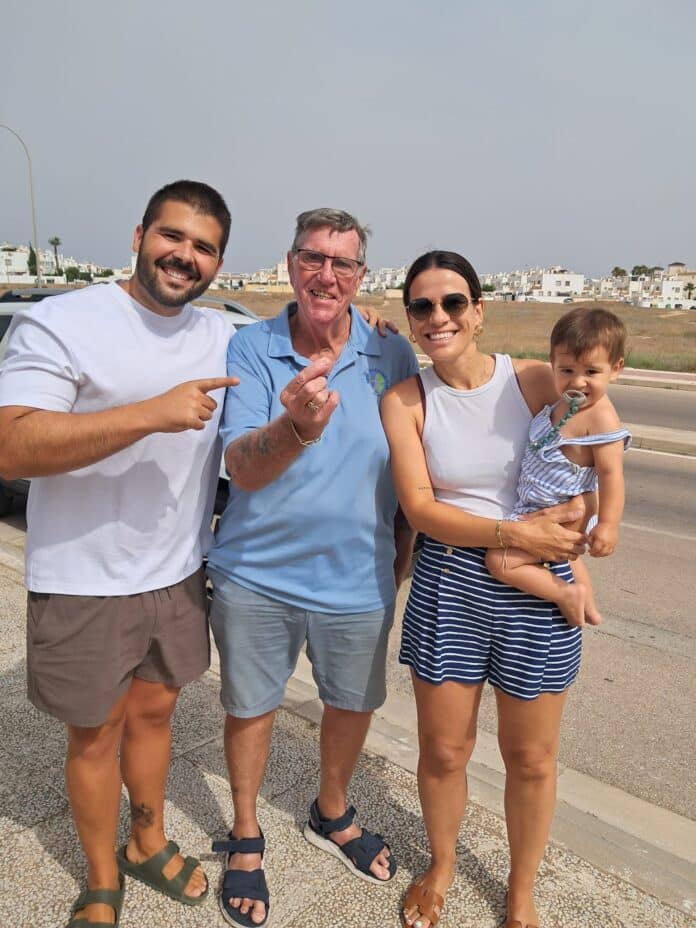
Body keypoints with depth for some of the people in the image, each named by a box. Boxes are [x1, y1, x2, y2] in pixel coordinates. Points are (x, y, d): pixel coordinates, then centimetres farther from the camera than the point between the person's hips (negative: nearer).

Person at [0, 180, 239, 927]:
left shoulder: (223, 337, 3)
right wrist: (152, 414, -31)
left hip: (178, 575, 5)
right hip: (85, 584, -4)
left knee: (154, 710, 21)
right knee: (96, 731, 13)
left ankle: (148, 842, 46)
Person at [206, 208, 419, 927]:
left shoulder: (391, 354, -5)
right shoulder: (248, 350, -11)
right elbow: (241, 469, -22)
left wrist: (404, 539, 8)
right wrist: (297, 426, -42)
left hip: (357, 577, 2)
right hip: (256, 574, -1)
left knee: (354, 704, 19)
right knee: (249, 707, 14)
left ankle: (332, 816, 50)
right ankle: (245, 839, 43)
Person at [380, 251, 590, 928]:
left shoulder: (536, 381, -6)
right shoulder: (404, 401, -4)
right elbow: (419, 508, -11)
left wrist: (565, 525, -12)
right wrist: (517, 533, -19)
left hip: (536, 591, 0)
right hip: (447, 586, 0)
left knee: (531, 758, 15)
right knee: (443, 750, 14)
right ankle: (441, 865, 46)